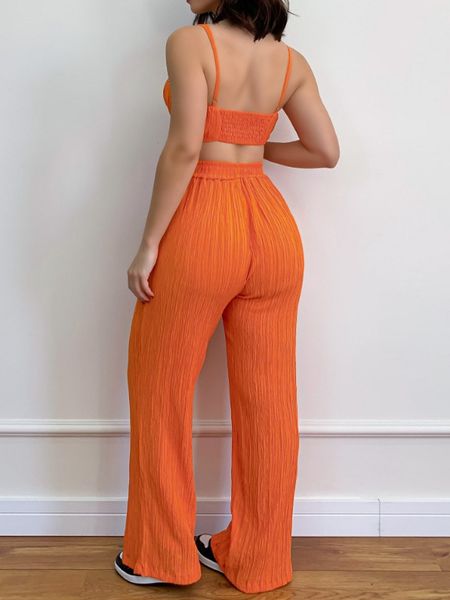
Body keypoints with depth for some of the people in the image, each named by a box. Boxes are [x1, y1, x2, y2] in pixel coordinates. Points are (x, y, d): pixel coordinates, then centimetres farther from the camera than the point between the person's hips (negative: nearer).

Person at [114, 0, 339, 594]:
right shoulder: (291, 60, 8)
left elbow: (185, 147, -17)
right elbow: (326, 150, 9)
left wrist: (149, 244, -11)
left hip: (201, 225, -5)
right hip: (272, 226, 6)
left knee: (162, 393, 11)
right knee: (268, 398, 11)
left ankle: (161, 556, 23)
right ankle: (258, 559, 26)